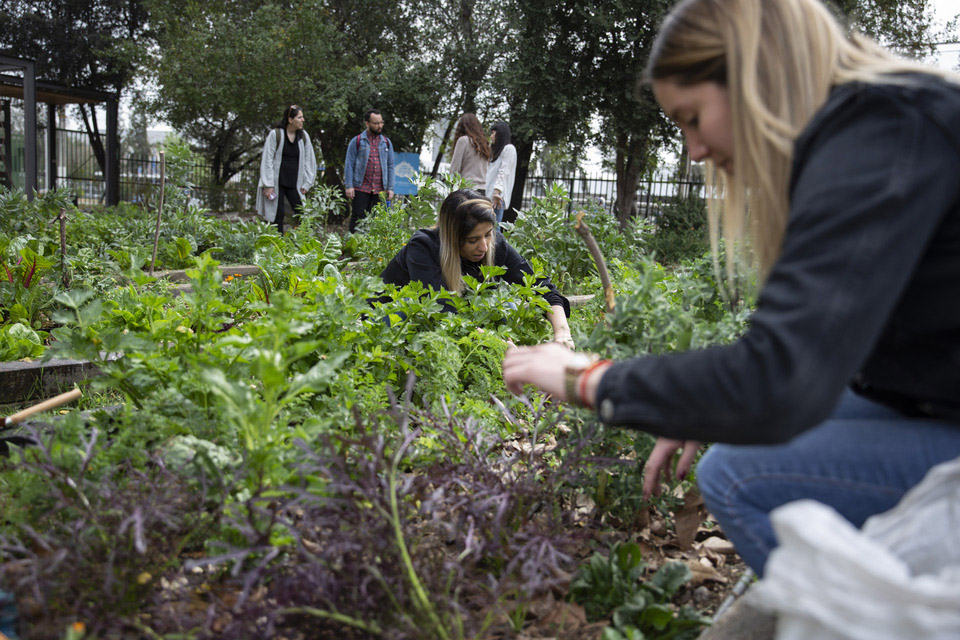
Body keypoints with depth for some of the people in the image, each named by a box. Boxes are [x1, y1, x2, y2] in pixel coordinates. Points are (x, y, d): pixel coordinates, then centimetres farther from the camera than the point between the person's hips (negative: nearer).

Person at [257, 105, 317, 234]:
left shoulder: (303, 136, 5)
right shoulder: (275, 134, -6)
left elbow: (309, 160, 10)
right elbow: (267, 160, -6)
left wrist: (307, 184, 4)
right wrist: (268, 185, -11)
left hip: (294, 183, 3)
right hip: (277, 183, -3)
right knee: (277, 215, -1)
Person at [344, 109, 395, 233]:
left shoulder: (386, 142, 12)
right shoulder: (357, 141, 2)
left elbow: (390, 166, 13)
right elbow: (349, 164, 1)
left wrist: (390, 188, 6)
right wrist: (349, 186, -8)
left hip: (380, 190, 3)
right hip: (361, 189, -3)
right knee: (358, 218, 0)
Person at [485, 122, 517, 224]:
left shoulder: (509, 149, 1)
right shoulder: (496, 150, 29)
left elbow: (504, 172, -12)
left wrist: (497, 191, -23)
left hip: (497, 197, -8)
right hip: (488, 196, 8)